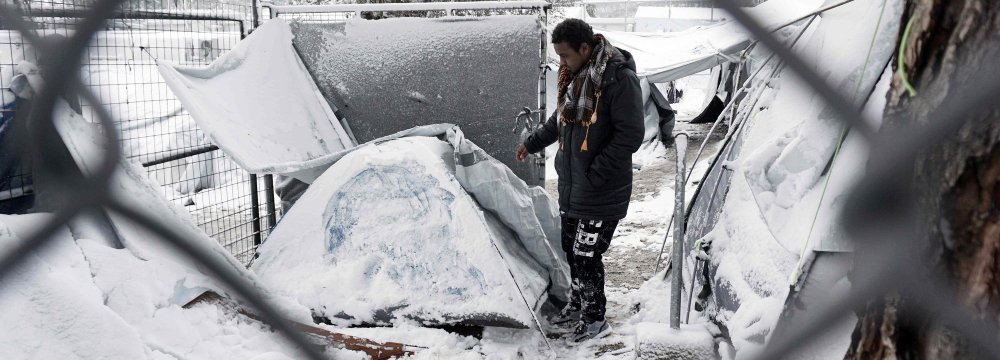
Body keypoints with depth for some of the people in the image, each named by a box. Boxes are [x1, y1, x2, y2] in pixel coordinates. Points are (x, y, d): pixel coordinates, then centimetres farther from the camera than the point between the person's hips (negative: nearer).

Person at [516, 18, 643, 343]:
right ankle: (578, 304, 38)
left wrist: (594, 175, -20)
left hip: (601, 191, -8)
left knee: (586, 255, 0)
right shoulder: (574, 75, 7)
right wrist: (532, 143, 26)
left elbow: (630, 135, -21)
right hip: (571, 185, 8)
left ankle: (595, 319, 19)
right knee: (571, 249, 18)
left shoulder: (619, 78, -20)